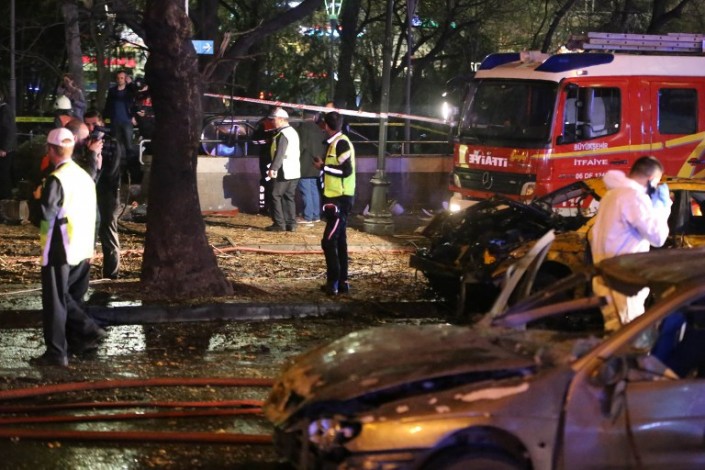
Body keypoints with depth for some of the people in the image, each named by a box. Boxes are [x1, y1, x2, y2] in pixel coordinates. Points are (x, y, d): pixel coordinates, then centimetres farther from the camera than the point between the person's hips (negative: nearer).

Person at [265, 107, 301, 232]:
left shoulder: (283, 134, -15)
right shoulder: (292, 132, 16)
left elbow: (279, 153, -24)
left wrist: (273, 168, -28)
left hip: (284, 171, -9)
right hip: (294, 171, 9)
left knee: (275, 196, -3)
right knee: (289, 197, 11)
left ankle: (279, 224, -5)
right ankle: (291, 224, 9)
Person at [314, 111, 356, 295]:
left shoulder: (341, 143, -15)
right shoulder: (336, 143, 14)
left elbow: (346, 170, -22)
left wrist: (323, 166, -13)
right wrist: (324, 165, 7)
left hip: (340, 200, -10)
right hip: (337, 198, 10)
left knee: (329, 241, -10)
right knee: (339, 241, 12)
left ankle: (334, 283, -8)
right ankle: (342, 281, 16)